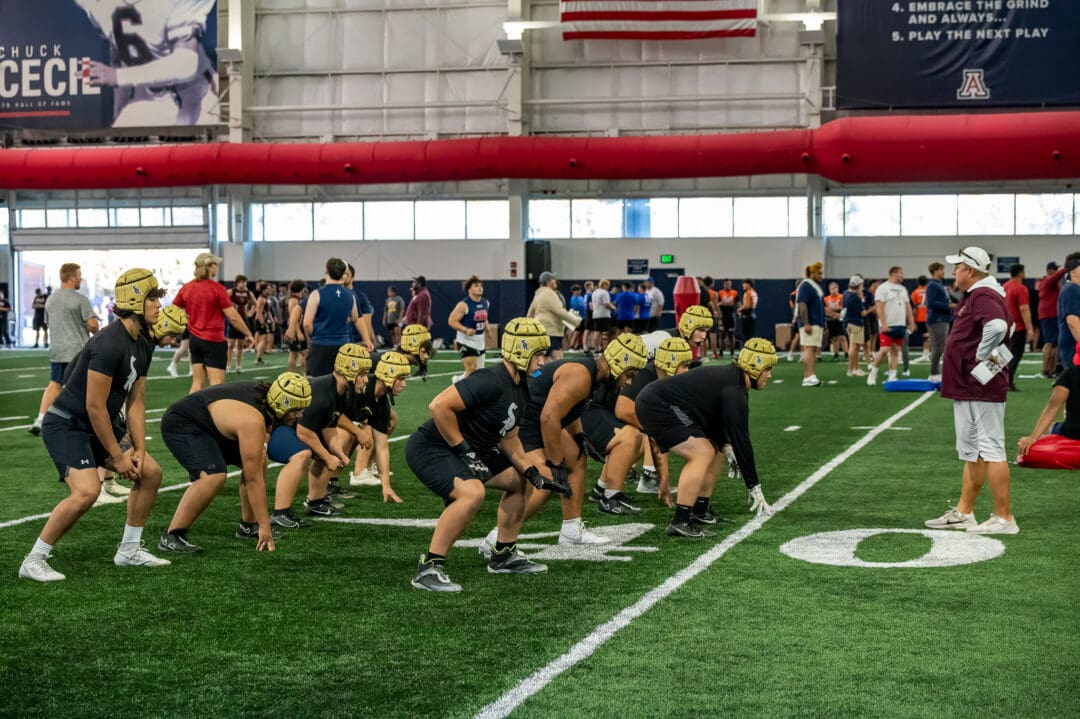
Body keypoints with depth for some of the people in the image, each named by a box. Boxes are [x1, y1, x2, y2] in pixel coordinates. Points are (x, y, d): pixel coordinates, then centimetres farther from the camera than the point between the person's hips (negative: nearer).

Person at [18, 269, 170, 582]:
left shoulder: (143, 344, 3)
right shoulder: (110, 344, -26)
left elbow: (136, 401, 8)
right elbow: (95, 406, -25)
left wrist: (139, 450, 1)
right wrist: (117, 456, -17)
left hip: (98, 426, 10)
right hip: (66, 425, -10)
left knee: (150, 472, 8)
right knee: (87, 490, -26)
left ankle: (129, 550, 20)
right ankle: (33, 560, -11)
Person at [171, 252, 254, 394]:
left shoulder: (186, 288, 5)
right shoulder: (216, 288, -13)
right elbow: (233, 317, -13)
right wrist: (248, 334, -4)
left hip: (194, 339, 6)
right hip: (214, 341, -6)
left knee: (198, 382, 9)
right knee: (217, 384, -5)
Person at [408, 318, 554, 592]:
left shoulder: (519, 390, 6)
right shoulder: (491, 381, -25)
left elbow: (507, 438, 18)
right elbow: (439, 406, -32)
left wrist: (531, 471, 6)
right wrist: (464, 451, -24)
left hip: (470, 450, 11)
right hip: (429, 448, -11)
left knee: (519, 480, 18)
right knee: (472, 492, -33)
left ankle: (504, 555, 29)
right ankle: (428, 568, -24)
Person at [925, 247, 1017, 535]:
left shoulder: (984, 295, -18)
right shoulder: (972, 296, 16)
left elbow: (997, 326, -36)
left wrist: (981, 358, -24)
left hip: (983, 389, -11)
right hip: (966, 389, 11)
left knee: (990, 450, -8)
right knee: (970, 452, 16)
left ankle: (1004, 518, -4)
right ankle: (964, 513, 24)